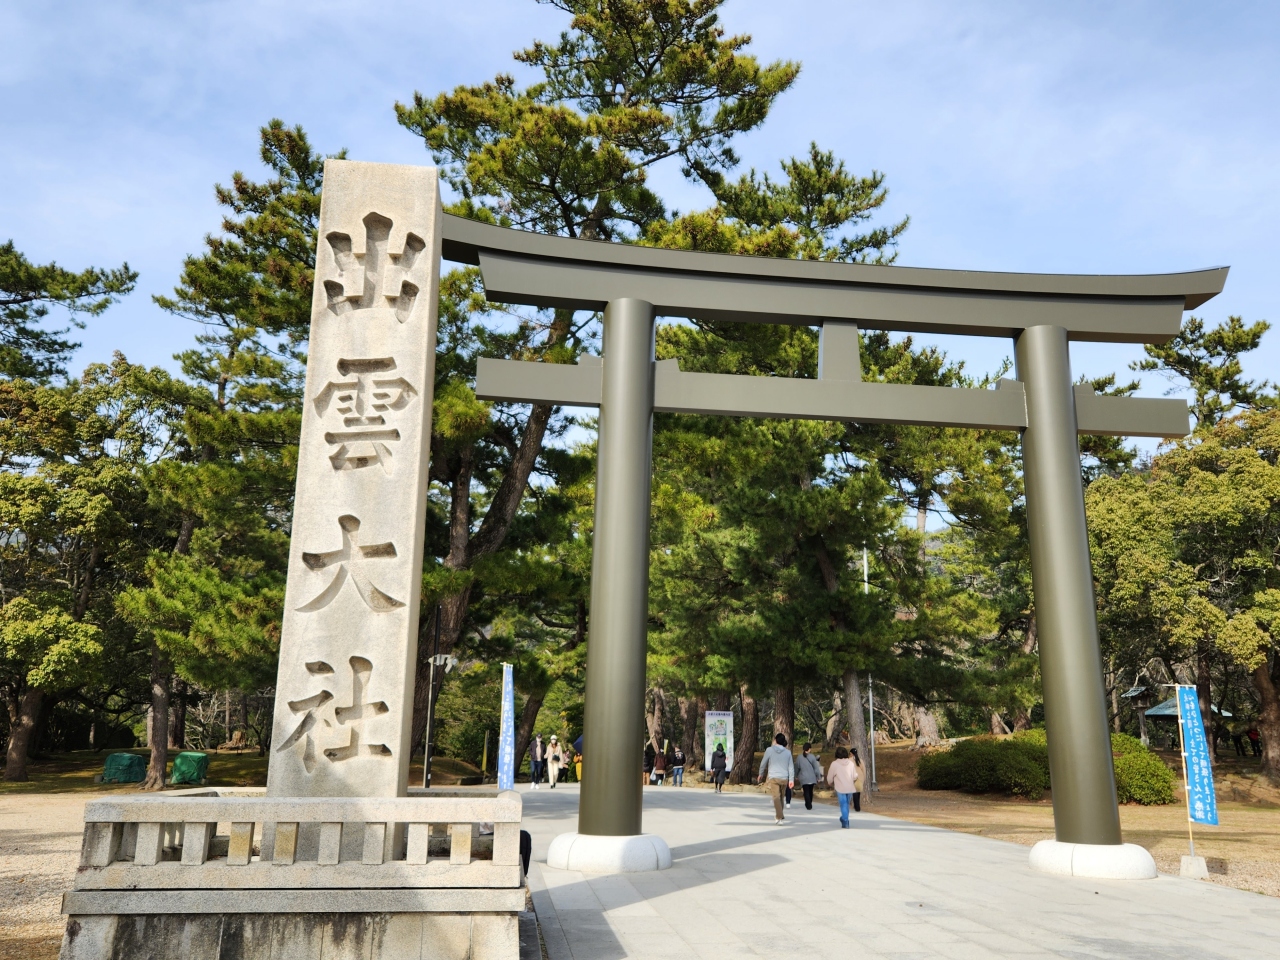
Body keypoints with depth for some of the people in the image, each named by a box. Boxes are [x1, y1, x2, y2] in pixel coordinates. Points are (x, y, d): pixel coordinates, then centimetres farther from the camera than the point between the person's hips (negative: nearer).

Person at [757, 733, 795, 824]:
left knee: (776, 797, -10)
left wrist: (761, 774, 20)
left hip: (773, 777, -3)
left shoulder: (769, 750, 0)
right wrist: (791, 779, 5)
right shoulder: (788, 752, 7)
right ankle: (779, 814, 31)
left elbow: (763, 763, 6)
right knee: (781, 797, 18)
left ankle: (780, 817, -23)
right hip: (784, 778, 4)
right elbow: (791, 767, 4)